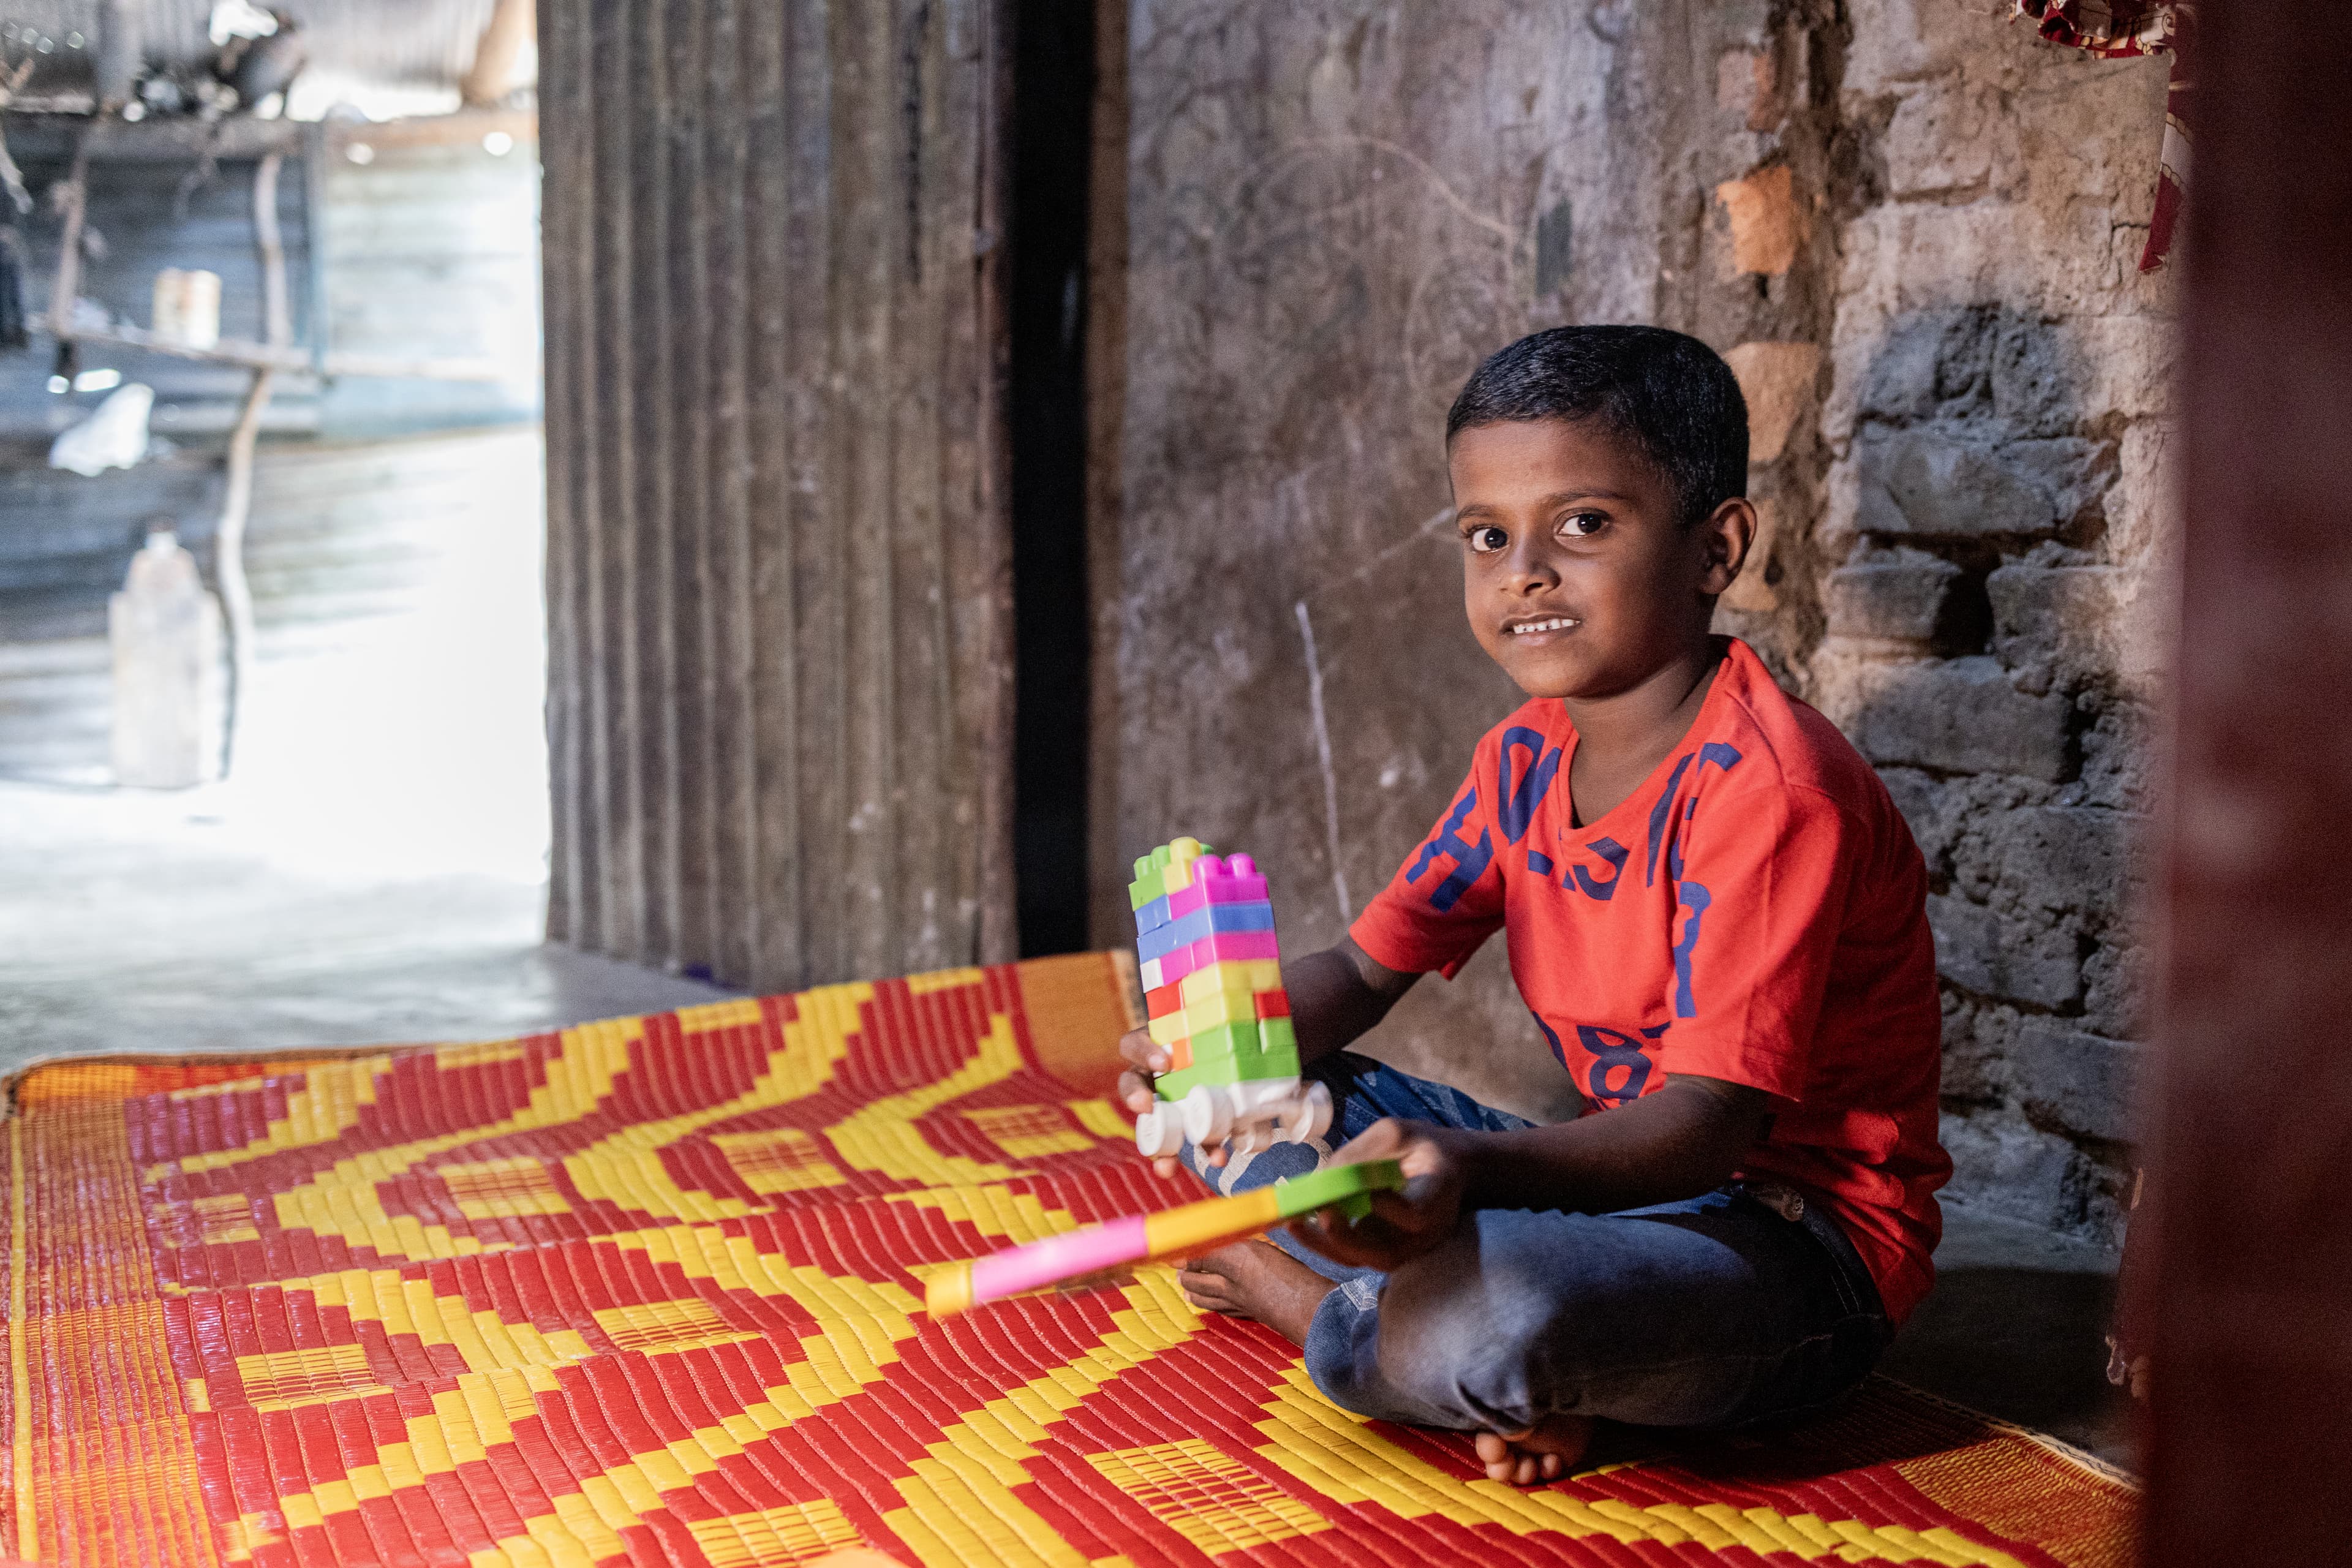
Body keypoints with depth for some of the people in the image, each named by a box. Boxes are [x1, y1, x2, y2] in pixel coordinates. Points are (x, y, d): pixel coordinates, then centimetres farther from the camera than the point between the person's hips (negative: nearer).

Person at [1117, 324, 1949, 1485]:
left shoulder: (1767, 790, -23)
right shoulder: (1527, 758, 5)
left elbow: (1710, 1122, -31)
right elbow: (1363, 967, 9)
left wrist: (1467, 1166, -49)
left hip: (1798, 1245, -8)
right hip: (1625, 1169, 9)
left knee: (1478, 1319, -39)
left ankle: (1305, 1300, -2)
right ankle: (1534, 1376, -11)